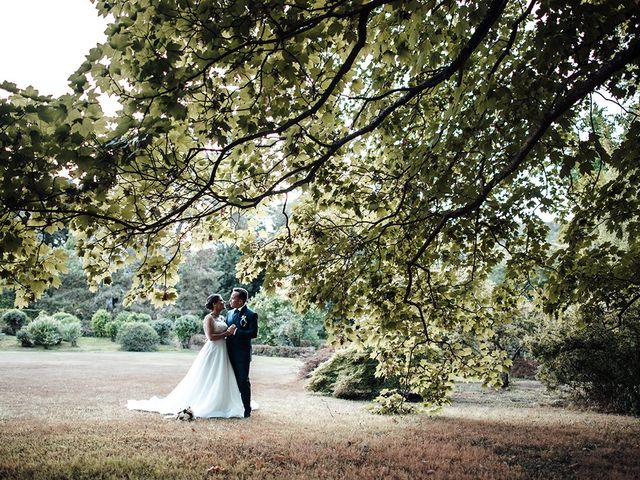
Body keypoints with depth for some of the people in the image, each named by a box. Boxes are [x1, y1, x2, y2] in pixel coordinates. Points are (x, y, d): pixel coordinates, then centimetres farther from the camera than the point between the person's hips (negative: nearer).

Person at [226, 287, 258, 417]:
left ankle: (246, 409, 10)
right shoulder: (230, 313, 12)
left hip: (242, 354, -6)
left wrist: (236, 331, -21)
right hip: (230, 353, 6)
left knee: (243, 381, 0)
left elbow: (253, 333, -18)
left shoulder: (251, 314, -10)